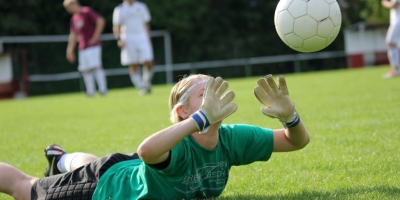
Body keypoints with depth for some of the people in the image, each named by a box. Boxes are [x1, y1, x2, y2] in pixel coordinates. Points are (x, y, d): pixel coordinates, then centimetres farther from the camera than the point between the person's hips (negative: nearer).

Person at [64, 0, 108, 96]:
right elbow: (73, 35, 23)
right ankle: (91, 92, 7)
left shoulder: (87, 12, -6)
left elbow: (101, 21, -15)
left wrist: (95, 36, -16)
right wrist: (70, 50, 19)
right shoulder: (74, 18, 16)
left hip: (93, 46, -7)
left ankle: (103, 90, -14)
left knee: (96, 66, -13)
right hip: (82, 48, 8)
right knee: (85, 70, 3)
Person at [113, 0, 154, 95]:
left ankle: (146, 82, 10)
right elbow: (116, 27, 3)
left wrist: (149, 40, 16)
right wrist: (118, 39, -12)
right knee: (133, 66, -4)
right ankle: (141, 88, 2)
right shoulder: (119, 10, 5)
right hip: (128, 40, -2)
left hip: (142, 38, 2)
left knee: (148, 62, -11)